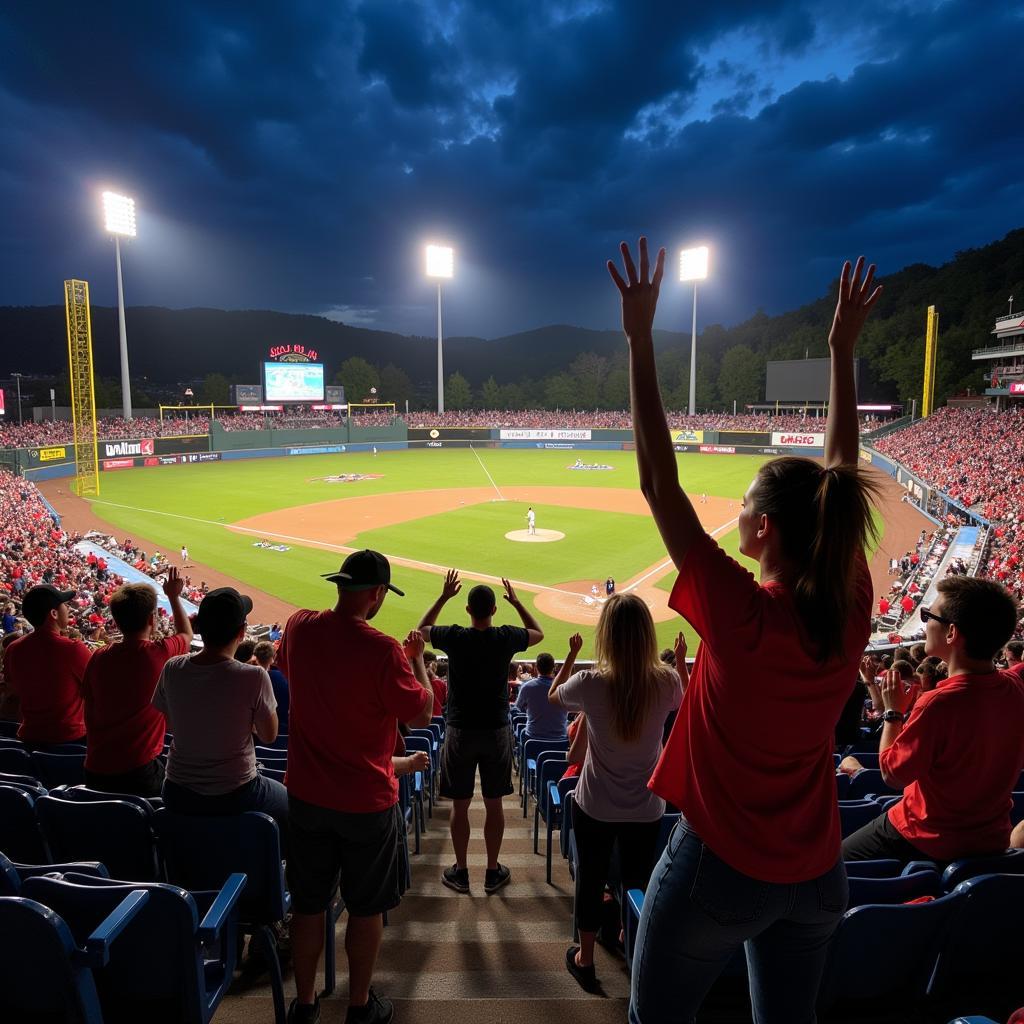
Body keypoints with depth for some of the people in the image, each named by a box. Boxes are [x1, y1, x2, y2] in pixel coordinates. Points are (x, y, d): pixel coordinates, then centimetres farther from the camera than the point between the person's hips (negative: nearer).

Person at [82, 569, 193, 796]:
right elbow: (186, 634, 12)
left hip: (95, 771, 5)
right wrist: (174, 596, 23)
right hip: (140, 771, -4)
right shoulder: (161, 653, -12)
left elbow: (89, 713, 8)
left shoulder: (99, 658, -1)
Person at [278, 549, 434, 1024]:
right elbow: (421, 714, -16)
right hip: (366, 803, -5)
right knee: (366, 909, 16)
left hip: (306, 794, 5)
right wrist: (417, 658, -4)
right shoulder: (382, 650, -25)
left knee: (308, 905, 20)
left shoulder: (299, 628, -8)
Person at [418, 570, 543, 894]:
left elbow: (421, 629, 9)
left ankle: (460, 872, 24)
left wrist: (443, 597, 11)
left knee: (460, 806, 12)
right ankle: (493, 872, 24)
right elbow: (538, 633, 11)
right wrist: (516, 601, 13)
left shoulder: (454, 637, -13)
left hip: (460, 732, -1)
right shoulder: (506, 638, -11)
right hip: (496, 731, 1)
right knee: (493, 805, 13)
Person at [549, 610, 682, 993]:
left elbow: (552, 697, 1)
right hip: (647, 808, 2)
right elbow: (683, 702, 9)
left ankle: (585, 960, 36)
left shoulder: (590, 684, -23)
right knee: (639, 881, 22)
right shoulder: (666, 682, -18)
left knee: (590, 879, 18)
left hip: (595, 807, -2)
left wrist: (572, 654, 8)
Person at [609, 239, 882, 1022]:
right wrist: (844, 350, 6)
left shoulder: (742, 616, -27)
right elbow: (839, 478, -1)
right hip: (815, 872, 6)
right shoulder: (853, 612, -12)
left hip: (720, 868, -5)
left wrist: (641, 341, -21)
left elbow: (658, 483, -25)